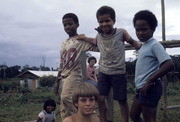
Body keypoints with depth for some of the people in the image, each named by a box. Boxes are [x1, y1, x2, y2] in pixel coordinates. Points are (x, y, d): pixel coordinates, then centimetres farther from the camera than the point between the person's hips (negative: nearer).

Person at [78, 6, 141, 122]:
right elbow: (94, 42, 26)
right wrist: (83, 38, 14)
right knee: (100, 99, 0)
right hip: (103, 73, 4)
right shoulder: (99, 35, 4)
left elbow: (133, 42, 2)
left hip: (118, 73, -3)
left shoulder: (121, 32, -9)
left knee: (122, 101, 6)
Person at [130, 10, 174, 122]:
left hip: (150, 89, -10)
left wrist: (149, 81, -24)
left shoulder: (155, 45, -14)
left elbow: (169, 64, -26)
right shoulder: (144, 45, 13)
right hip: (142, 88, 10)